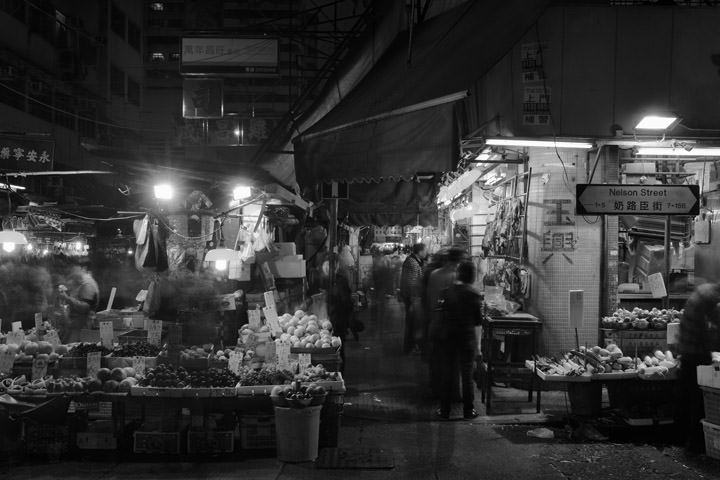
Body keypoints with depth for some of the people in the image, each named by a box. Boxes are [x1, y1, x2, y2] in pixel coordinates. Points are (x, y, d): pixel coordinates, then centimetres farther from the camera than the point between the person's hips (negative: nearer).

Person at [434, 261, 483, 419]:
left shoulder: (445, 292, -7)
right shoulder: (474, 294, -13)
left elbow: (441, 313, -3)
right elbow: (478, 320, -8)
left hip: (446, 337, 2)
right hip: (467, 338, -2)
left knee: (446, 375, 11)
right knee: (467, 376, 10)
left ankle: (444, 410, 15)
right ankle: (468, 410, 16)